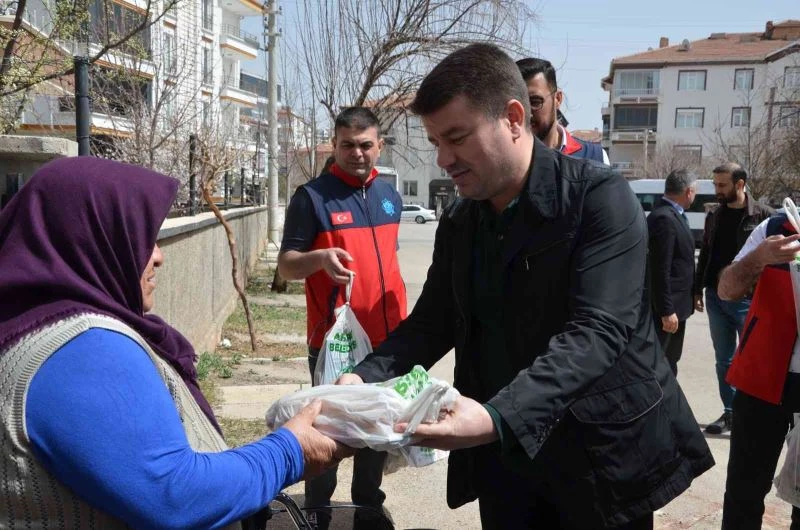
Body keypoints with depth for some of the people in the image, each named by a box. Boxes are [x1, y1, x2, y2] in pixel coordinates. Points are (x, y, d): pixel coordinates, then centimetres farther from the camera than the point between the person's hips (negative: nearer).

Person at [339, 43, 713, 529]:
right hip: (502, 456, 5)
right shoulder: (458, 224, 3)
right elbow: (432, 321, 4)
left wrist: (497, 417, -38)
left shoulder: (600, 196, -17)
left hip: (601, 451, -5)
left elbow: (596, 331, -26)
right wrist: (367, 376, -14)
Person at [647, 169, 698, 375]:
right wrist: (666, 311, -22)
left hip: (676, 304, 10)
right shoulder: (664, 218, -21)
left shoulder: (673, 214, 11)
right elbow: (660, 270, -24)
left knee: (670, 361, 20)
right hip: (667, 307, -10)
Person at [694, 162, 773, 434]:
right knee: (724, 361, 11)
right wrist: (698, 290, 12)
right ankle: (730, 413, 22)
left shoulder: (763, 215, -7)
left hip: (747, 299, -5)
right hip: (716, 298, 5)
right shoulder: (714, 215, 9)